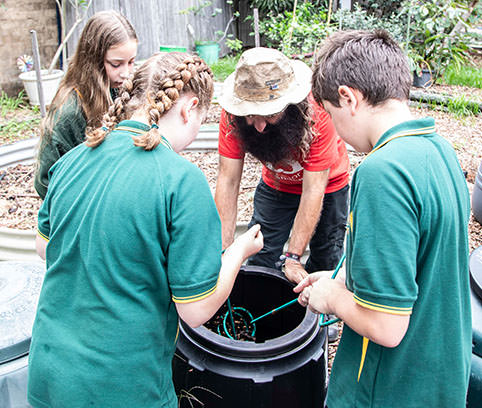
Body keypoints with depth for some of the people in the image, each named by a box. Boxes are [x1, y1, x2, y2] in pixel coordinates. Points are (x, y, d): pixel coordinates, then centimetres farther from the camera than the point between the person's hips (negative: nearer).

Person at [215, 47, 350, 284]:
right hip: (275, 185, 2)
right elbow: (228, 181, -26)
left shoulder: (317, 111, -37)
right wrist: (224, 251, -30)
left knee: (324, 264, 5)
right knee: (259, 260, 1)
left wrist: (292, 258, -34)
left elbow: (313, 190, -34)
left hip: (325, 184, -2)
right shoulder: (233, 113, -29)